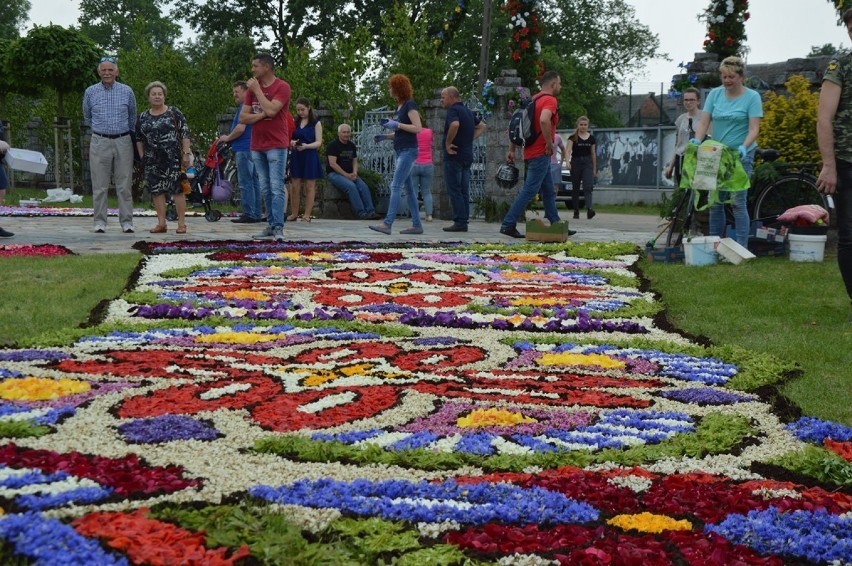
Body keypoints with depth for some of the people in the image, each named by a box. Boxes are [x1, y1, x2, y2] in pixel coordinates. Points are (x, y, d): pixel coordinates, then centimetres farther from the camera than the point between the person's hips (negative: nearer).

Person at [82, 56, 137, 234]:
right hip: (100, 143, 0)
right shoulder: (90, 92, 5)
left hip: (123, 142, 0)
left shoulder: (127, 91, 4)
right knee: (100, 186, 0)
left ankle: (127, 222, 5)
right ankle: (100, 222, 5)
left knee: (125, 185, 1)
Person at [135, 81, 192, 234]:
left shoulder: (174, 113, 2)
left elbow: (185, 134, -2)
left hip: (173, 158, -4)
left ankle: (181, 223, -2)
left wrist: (186, 153, -9)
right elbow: (139, 139, 19)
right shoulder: (143, 117, 12)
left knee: (177, 189, -5)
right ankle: (161, 223, 9)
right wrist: (142, 157, 12)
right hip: (153, 160, 4)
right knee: (157, 190, 4)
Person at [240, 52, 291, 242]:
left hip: (276, 146, -6)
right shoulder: (252, 88, 13)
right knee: (265, 189, 7)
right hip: (257, 146, 6)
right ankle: (271, 224, 12)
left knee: (277, 188, -10)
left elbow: (270, 109, -21)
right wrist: (261, 115, -10)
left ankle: (278, 227, -11)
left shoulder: (282, 87, -6)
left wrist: (257, 89, -11)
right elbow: (243, 117, 8)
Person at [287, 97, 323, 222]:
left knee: (309, 186, 0)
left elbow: (318, 142, -4)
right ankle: (294, 213, 7)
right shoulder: (295, 122, 11)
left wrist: (306, 146, -21)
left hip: (310, 156, -3)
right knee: (295, 186, 0)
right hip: (296, 156, 3)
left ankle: (307, 214, 2)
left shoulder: (316, 123, 2)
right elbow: (290, 138, 10)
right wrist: (292, 142, -13)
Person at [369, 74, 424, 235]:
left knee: (396, 186, -14)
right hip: (401, 150, 9)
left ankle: (387, 224, -18)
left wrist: (397, 125, -16)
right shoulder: (400, 105, 16)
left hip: (408, 150, -9)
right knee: (408, 188, 9)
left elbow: (417, 128, -18)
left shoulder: (410, 104, -10)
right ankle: (417, 225, 12)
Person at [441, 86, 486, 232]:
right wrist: (470, 139, 15)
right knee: (464, 191, 10)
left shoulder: (453, 110, -12)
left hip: (454, 156, -9)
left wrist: (448, 143, -21)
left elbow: (455, 124, -32)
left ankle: (459, 222, -8)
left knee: (454, 190, -6)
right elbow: (482, 126, 27)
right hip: (467, 156, 9)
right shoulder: (468, 111, 16)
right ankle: (464, 221, 11)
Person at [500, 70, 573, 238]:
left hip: (531, 153, 10)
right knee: (529, 190, -8)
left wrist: (512, 149, 16)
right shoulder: (550, 100, -11)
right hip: (540, 154, -10)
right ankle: (508, 224, -9)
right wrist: (550, 143, -21)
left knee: (549, 192, 14)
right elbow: (544, 120, -32)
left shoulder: (534, 100, 16)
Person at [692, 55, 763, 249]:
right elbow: (704, 121, 0)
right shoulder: (715, 94, 6)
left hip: (740, 156, -4)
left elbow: (753, 128, -11)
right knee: (715, 202, 6)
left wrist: (744, 147, -29)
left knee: (738, 202, -8)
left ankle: (741, 248, -4)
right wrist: (697, 140, -19)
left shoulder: (752, 97, -4)